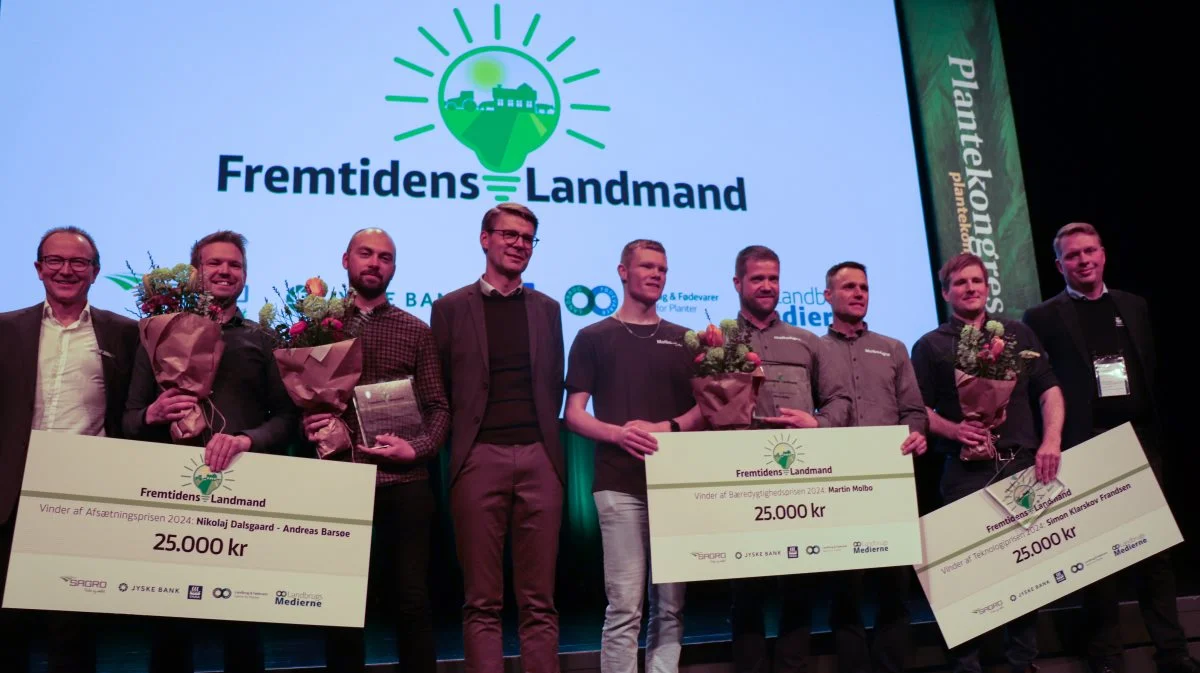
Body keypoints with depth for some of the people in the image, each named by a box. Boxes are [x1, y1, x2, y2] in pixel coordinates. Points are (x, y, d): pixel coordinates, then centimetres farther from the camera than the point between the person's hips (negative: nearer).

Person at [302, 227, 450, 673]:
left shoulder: (415, 331, 10)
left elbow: (438, 407, 7)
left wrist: (416, 449, -11)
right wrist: (306, 425, -13)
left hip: (405, 483, 0)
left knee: (411, 599, 3)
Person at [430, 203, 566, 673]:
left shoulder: (547, 308, 15)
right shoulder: (451, 308, 7)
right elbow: (440, 389, 8)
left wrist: (546, 439, 9)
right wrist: (460, 441, 3)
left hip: (539, 458, 2)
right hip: (479, 458, -2)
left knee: (539, 601, 5)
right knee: (482, 602, 2)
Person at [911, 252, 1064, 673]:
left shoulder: (1018, 334, 15)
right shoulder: (930, 346, 7)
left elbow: (1049, 390, 10)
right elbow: (918, 409, 3)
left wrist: (1051, 441, -4)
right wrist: (953, 429, -15)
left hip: (1024, 464, 3)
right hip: (966, 472, -2)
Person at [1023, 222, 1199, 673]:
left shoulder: (1133, 306, 14)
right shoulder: (1044, 318, 0)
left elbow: (1151, 371, 14)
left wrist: (1155, 432, 6)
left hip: (1139, 442, 4)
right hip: (1086, 448, -4)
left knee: (1154, 549, 8)